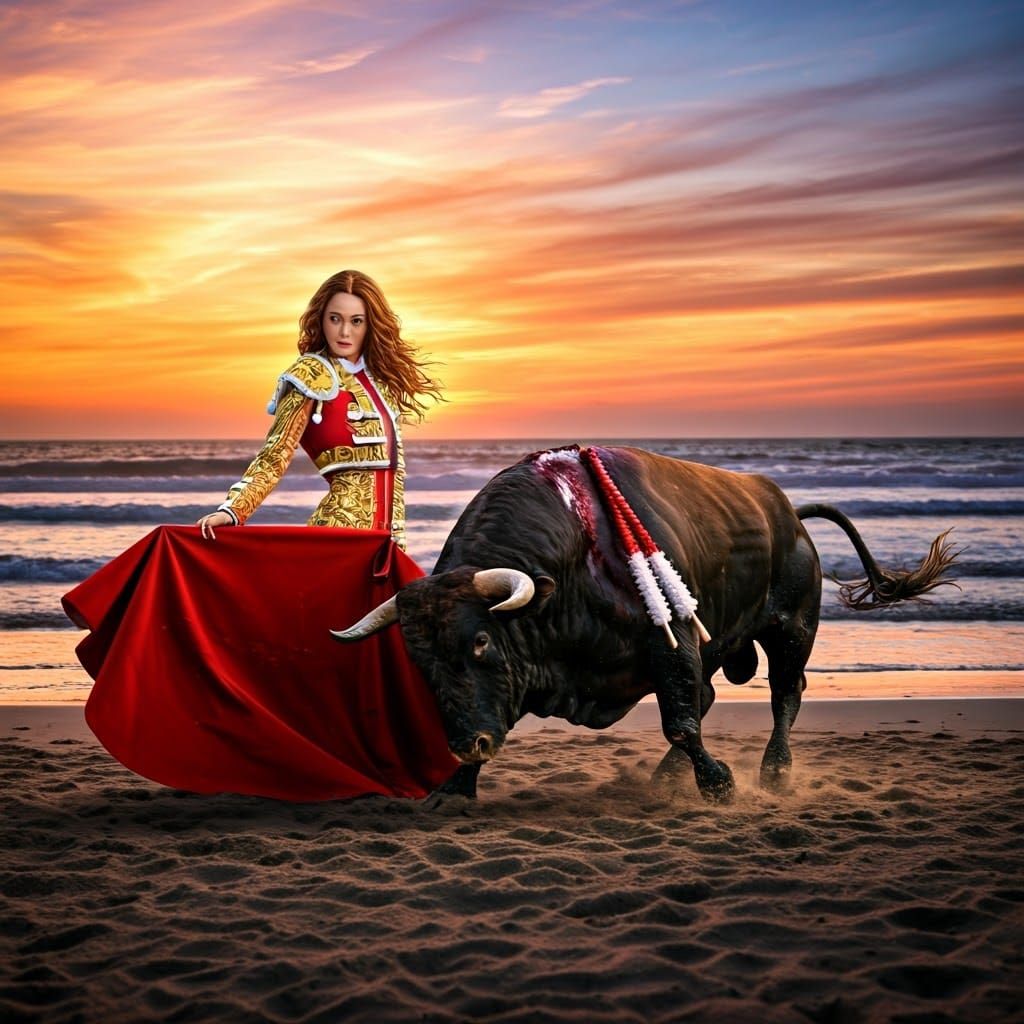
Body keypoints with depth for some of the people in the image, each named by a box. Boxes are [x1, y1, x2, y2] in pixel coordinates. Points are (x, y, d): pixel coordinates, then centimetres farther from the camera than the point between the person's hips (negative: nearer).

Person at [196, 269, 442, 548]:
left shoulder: (380, 376, 12)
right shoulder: (313, 374, -7)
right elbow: (276, 454, -15)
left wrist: (397, 537, 9)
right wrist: (233, 510, -28)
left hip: (382, 532, 6)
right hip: (342, 529, -6)